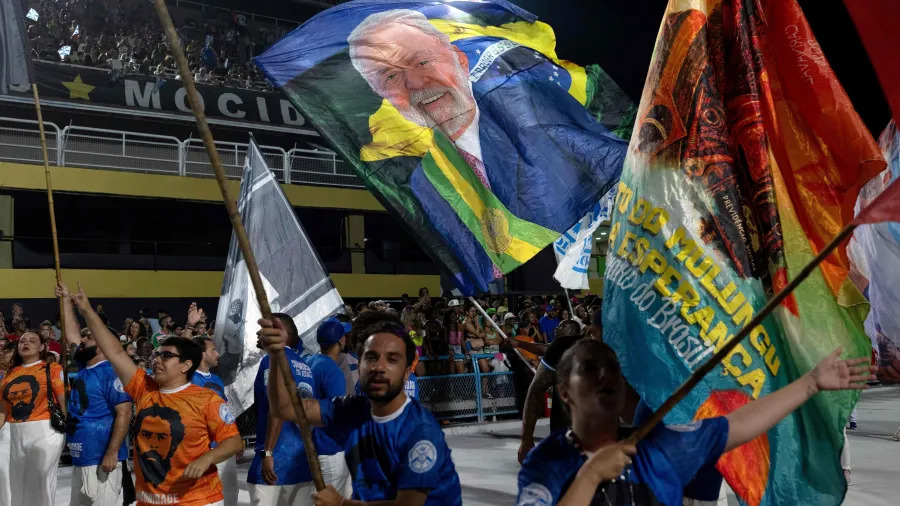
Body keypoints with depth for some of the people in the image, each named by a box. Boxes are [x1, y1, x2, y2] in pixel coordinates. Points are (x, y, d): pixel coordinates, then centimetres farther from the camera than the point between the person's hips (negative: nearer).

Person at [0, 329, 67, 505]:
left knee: (41, 485, -2)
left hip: (45, 432, -5)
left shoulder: (53, 368, -1)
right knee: (19, 487, 14)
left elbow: (64, 403, -7)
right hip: (16, 435, 6)